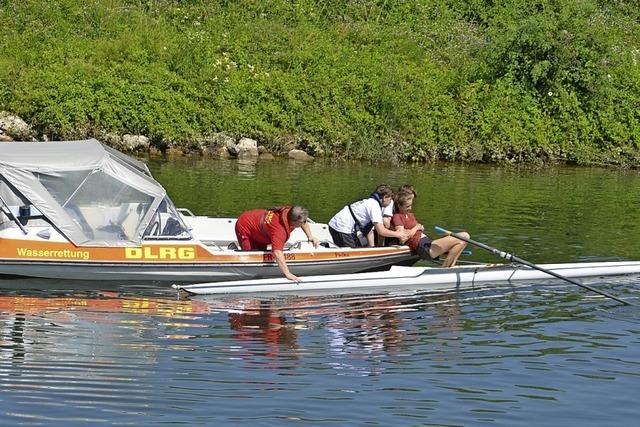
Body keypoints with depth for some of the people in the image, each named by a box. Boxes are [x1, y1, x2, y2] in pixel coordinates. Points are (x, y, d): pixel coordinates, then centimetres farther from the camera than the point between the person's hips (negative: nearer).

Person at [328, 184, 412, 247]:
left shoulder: (370, 202, 18)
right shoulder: (375, 206, -13)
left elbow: (369, 230, 16)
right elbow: (381, 231, -18)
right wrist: (398, 234, -6)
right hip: (342, 228, -10)